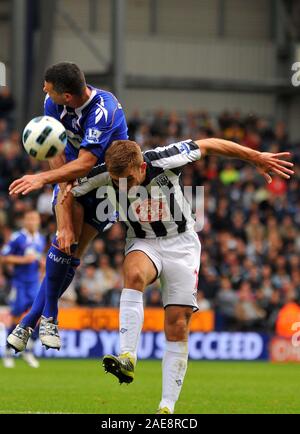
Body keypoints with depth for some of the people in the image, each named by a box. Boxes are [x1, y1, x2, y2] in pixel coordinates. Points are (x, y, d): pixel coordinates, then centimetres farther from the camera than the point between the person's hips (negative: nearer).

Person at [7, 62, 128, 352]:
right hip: (72, 174, 3)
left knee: (71, 252, -9)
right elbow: (57, 154, -15)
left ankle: (29, 321, 1)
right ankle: (49, 315, -8)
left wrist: (42, 178, -45)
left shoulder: (104, 111, -33)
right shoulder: (53, 103, -16)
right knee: (66, 239, -20)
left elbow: (85, 164, -36)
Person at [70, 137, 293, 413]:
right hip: (143, 243, 1)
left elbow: (209, 146, -13)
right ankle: (127, 360, -42)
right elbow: (68, 193, -3)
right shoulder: (104, 175, -19)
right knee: (134, 274, -36)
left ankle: (167, 406, -1)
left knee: (178, 326, -6)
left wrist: (257, 158, -8)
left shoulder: (163, 161, -25)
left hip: (181, 243, -1)